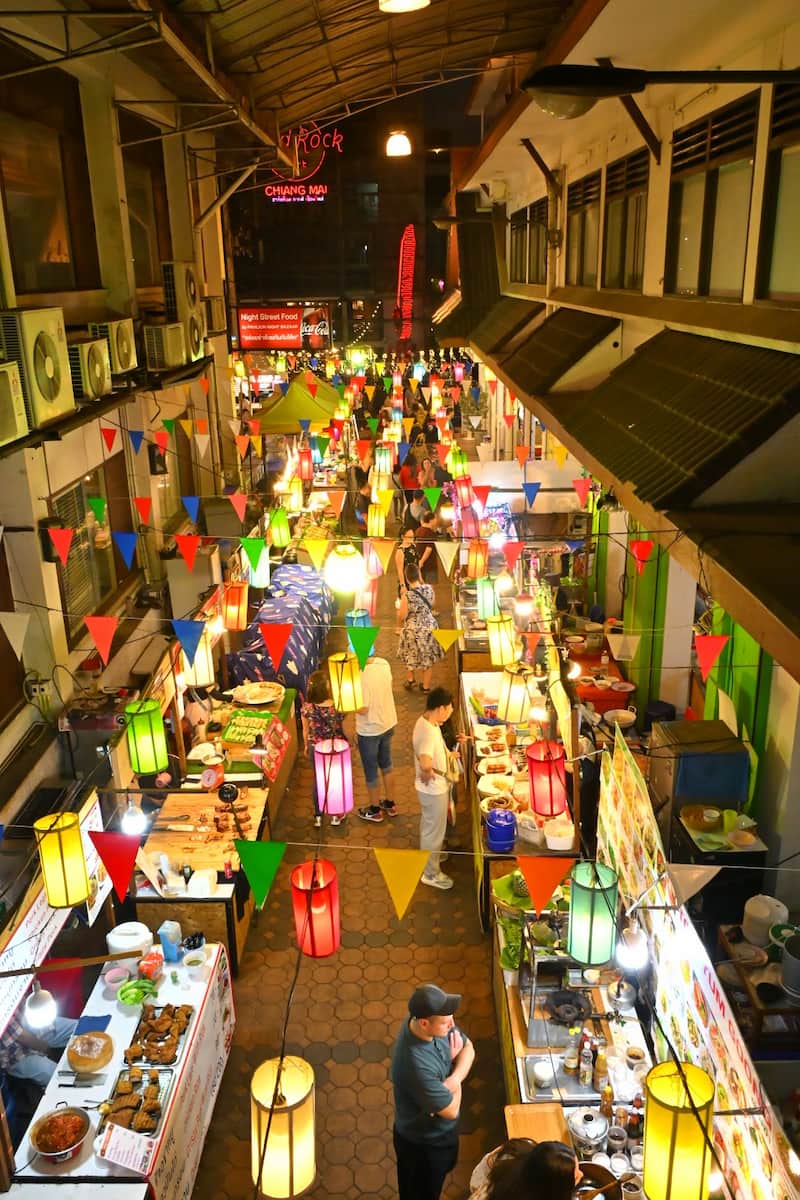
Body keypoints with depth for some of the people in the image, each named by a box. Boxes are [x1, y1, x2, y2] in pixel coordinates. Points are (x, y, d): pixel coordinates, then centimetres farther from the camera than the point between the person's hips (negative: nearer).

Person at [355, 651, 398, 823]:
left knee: (371, 770, 14)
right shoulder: (384, 664, -9)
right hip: (388, 723, 7)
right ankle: (390, 804, 41)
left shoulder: (360, 676, -30)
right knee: (385, 763, 26)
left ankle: (375, 810, 33)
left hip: (369, 730, -7)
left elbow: (363, 709, -26)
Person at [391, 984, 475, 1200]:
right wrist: (452, 1060, -18)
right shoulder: (416, 1064, -42)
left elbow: (468, 1048, -4)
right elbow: (451, 1110, -30)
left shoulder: (434, 1023, -19)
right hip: (422, 1141, -7)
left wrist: (454, 1078, -24)